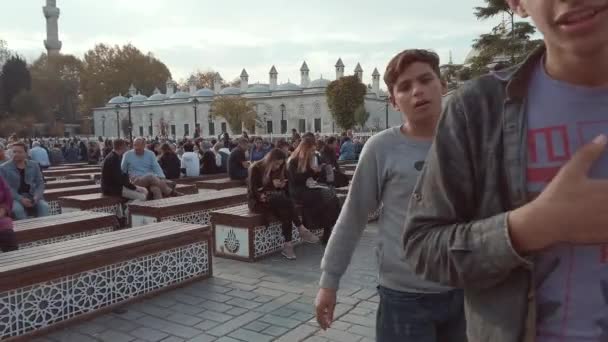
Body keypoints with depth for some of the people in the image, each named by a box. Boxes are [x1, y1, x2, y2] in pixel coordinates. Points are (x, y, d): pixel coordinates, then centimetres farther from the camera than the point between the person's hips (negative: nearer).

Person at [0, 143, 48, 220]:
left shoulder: (34, 165, 8)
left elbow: (40, 183, 7)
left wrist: (36, 197, -12)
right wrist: (21, 199, -22)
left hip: (32, 196, 2)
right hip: (14, 198, -2)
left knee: (44, 206, -28)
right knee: (18, 208, -35)